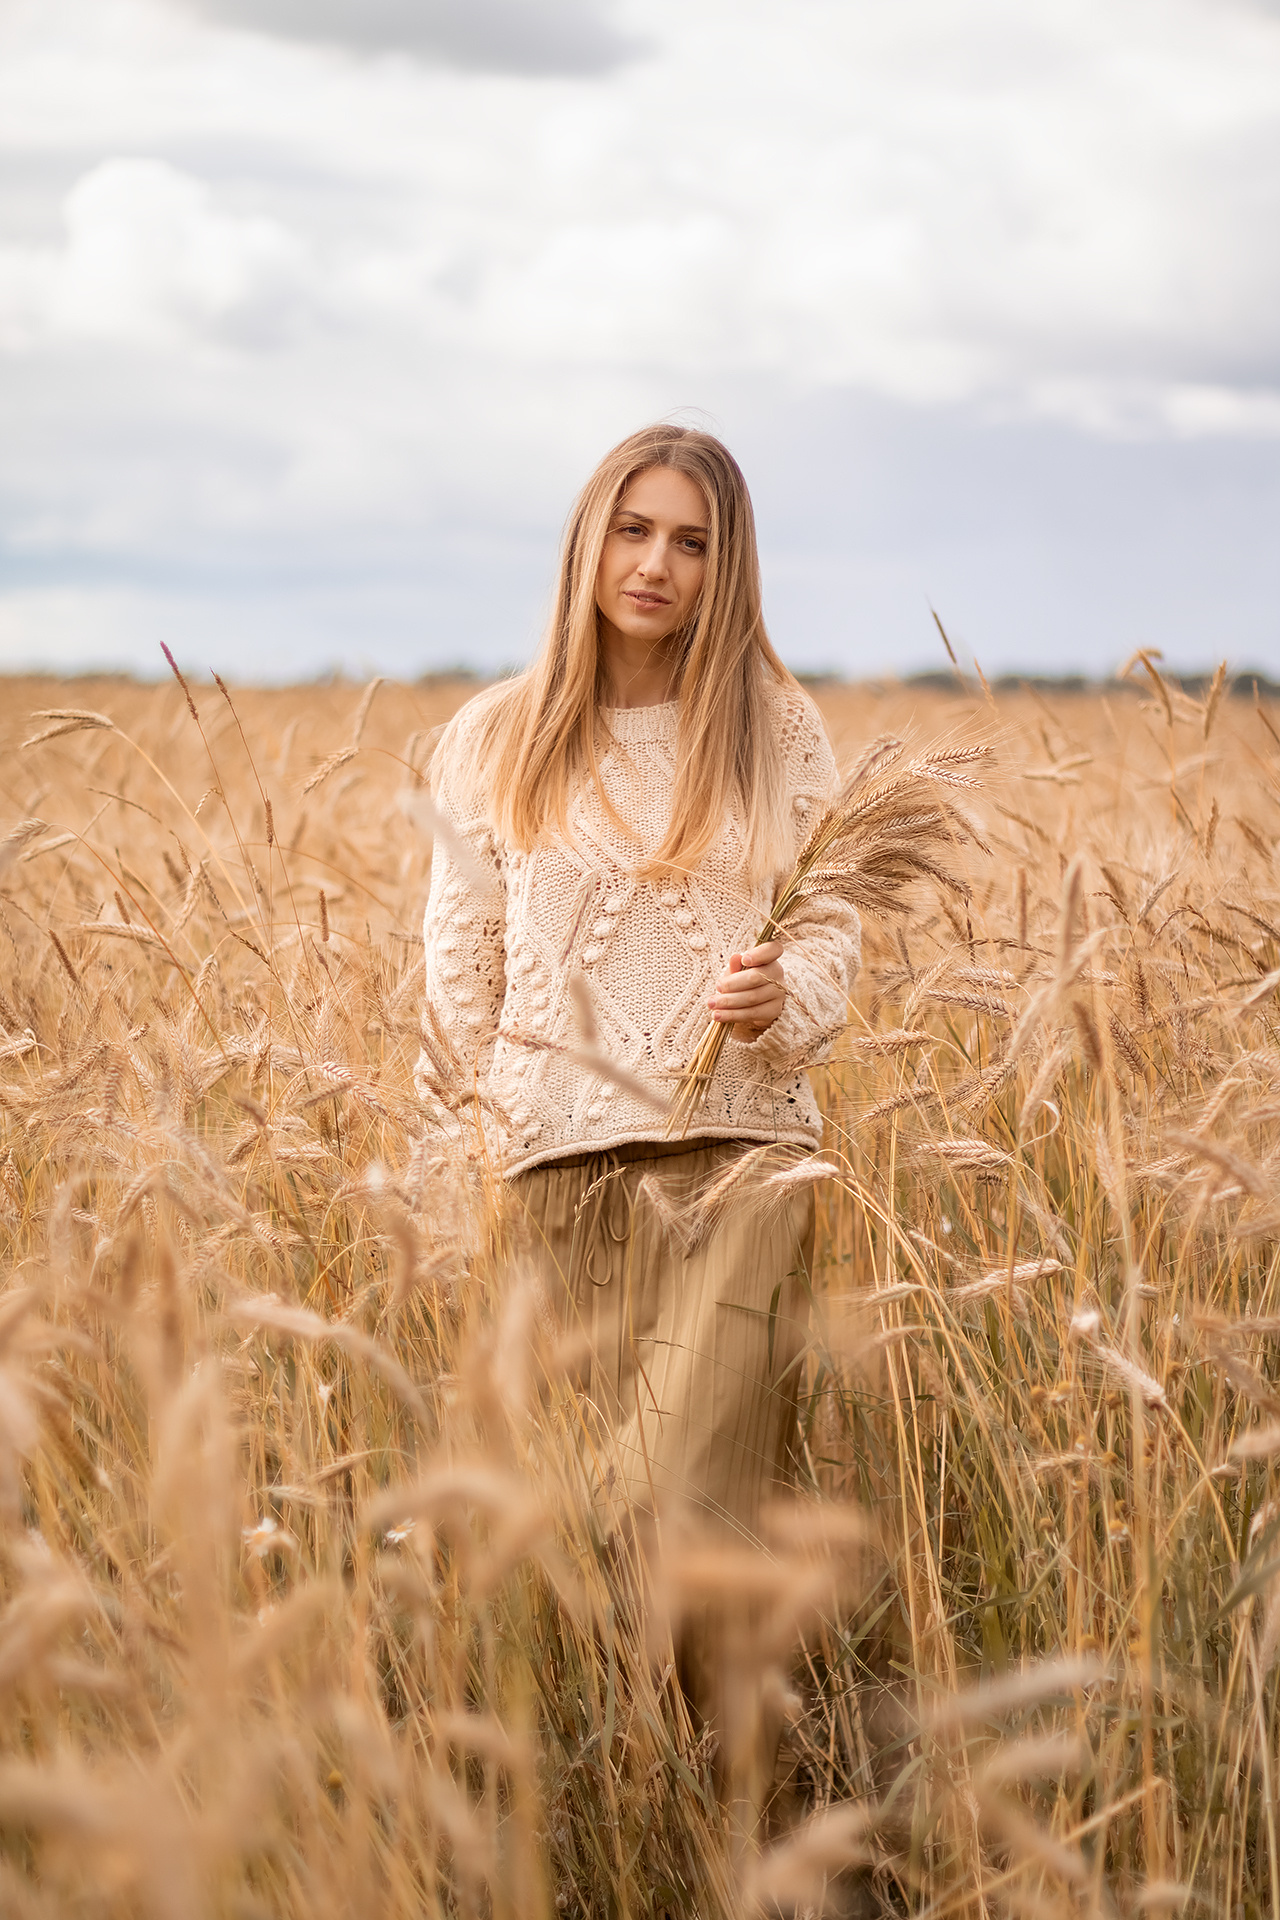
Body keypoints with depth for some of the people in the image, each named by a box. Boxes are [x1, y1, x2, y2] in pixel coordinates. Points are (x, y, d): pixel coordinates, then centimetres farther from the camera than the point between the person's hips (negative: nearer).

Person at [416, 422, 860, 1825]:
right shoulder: (493, 741, 7)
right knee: (597, 1487, 2)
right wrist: (475, 1142, 5)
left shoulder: (778, 729, 7)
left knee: (689, 1492, -12)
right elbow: (461, 965, 11)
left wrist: (783, 999, -14)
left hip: (739, 1143, -1)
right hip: (566, 1155, 1)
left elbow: (830, 928, 9)